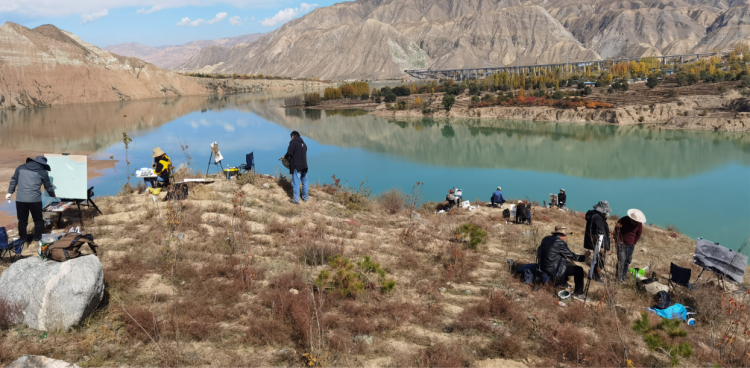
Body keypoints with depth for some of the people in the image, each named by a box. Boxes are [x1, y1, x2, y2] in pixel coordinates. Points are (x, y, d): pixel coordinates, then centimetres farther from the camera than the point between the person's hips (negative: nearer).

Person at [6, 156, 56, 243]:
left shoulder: (21, 168, 11)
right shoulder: (43, 172, 4)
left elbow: (14, 180, 13)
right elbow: (48, 186, 11)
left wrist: (10, 192, 20)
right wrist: (53, 195, 28)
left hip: (20, 199, 3)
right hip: (35, 199, -3)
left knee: (22, 220, 15)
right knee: (38, 219, 15)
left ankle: (23, 237, 23)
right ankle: (37, 237, 21)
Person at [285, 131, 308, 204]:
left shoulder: (293, 142, -8)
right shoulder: (303, 143, 16)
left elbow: (289, 153, -17)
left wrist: (286, 157, 5)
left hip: (296, 166, -7)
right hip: (304, 166, 7)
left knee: (296, 183, -1)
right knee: (304, 182, 17)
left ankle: (296, 199, 1)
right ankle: (305, 197, 29)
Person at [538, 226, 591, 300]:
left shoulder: (545, 239, 5)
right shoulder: (560, 243, -19)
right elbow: (572, 256, -9)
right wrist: (584, 257, 5)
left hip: (544, 267, 9)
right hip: (553, 271, -9)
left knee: (568, 263, 31)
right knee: (579, 270, 1)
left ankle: (563, 283, 46)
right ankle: (578, 294, 8)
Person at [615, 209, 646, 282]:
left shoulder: (639, 224, -8)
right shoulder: (623, 220, -19)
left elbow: (638, 234, 8)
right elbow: (616, 229, -7)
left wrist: (634, 243, 4)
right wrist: (617, 241, -7)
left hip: (630, 245, 4)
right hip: (621, 243, -4)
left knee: (628, 261, 7)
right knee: (621, 260, -11)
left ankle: (623, 277, 16)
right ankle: (619, 278, -7)